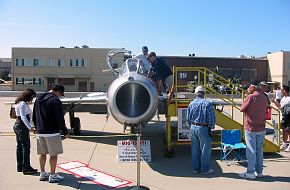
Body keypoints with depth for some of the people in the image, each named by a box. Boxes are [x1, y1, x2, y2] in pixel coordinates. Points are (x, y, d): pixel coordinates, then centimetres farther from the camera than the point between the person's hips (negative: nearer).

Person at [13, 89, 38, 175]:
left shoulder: (19, 103, 15)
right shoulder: (23, 104, -16)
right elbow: (23, 117, -25)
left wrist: (29, 127, 20)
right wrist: (30, 127, -32)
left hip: (17, 125, 10)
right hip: (22, 126, -10)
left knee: (19, 146, 13)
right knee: (26, 147, -5)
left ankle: (20, 167, 21)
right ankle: (26, 168, -1)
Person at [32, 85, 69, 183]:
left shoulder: (38, 99, 11)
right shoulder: (55, 100, -14)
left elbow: (34, 117, 17)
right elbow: (60, 119, -16)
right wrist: (65, 132, -6)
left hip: (40, 132, 8)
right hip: (52, 132, -8)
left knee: (42, 154, 16)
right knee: (54, 154, 3)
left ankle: (42, 174, 26)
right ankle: (52, 176, 10)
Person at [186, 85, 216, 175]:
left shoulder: (191, 104, 2)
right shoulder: (207, 103, -13)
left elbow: (188, 118, 7)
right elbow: (212, 118, -12)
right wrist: (212, 126, 4)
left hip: (193, 128, 5)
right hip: (203, 128, -5)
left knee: (195, 149, 14)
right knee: (205, 150, 7)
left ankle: (195, 168, 23)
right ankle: (205, 169, 16)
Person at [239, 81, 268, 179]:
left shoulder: (251, 97, -16)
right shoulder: (264, 98, 5)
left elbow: (242, 109, -9)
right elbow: (264, 110, 13)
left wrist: (245, 101, 4)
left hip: (251, 128, -6)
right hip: (261, 128, 6)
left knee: (251, 150, 0)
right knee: (259, 150, 14)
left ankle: (250, 172, 5)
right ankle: (259, 172, 21)